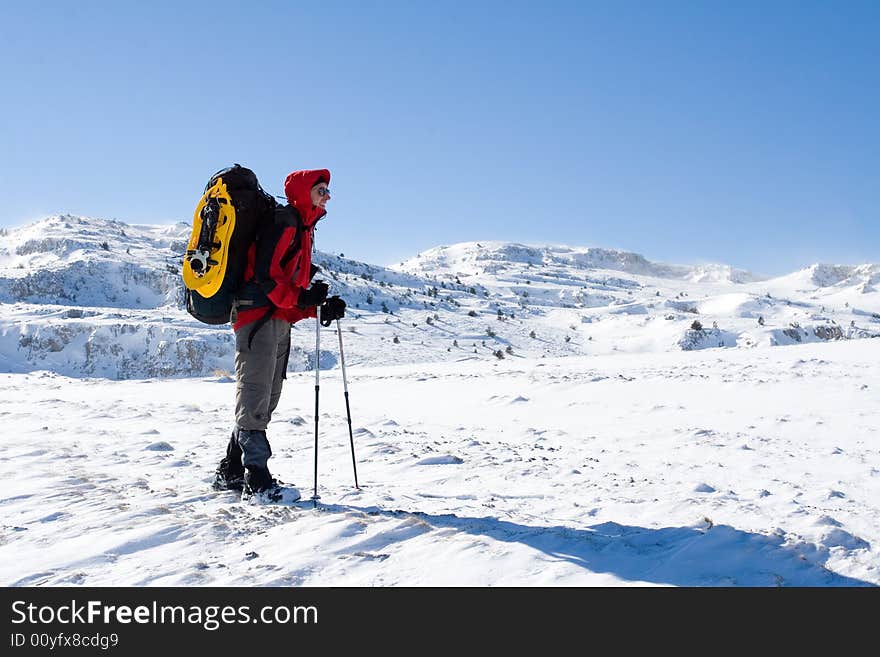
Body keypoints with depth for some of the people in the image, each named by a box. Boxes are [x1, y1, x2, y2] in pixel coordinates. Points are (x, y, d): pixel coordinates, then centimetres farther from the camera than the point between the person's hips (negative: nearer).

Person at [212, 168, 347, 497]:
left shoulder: (303, 229, 23)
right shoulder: (284, 222, -8)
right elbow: (266, 275, -18)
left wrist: (323, 307, 6)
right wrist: (302, 298, -27)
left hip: (280, 320, 11)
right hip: (260, 315, -10)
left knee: (267, 397, 11)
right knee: (255, 395, -9)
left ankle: (231, 472, 17)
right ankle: (258, 476, -8)